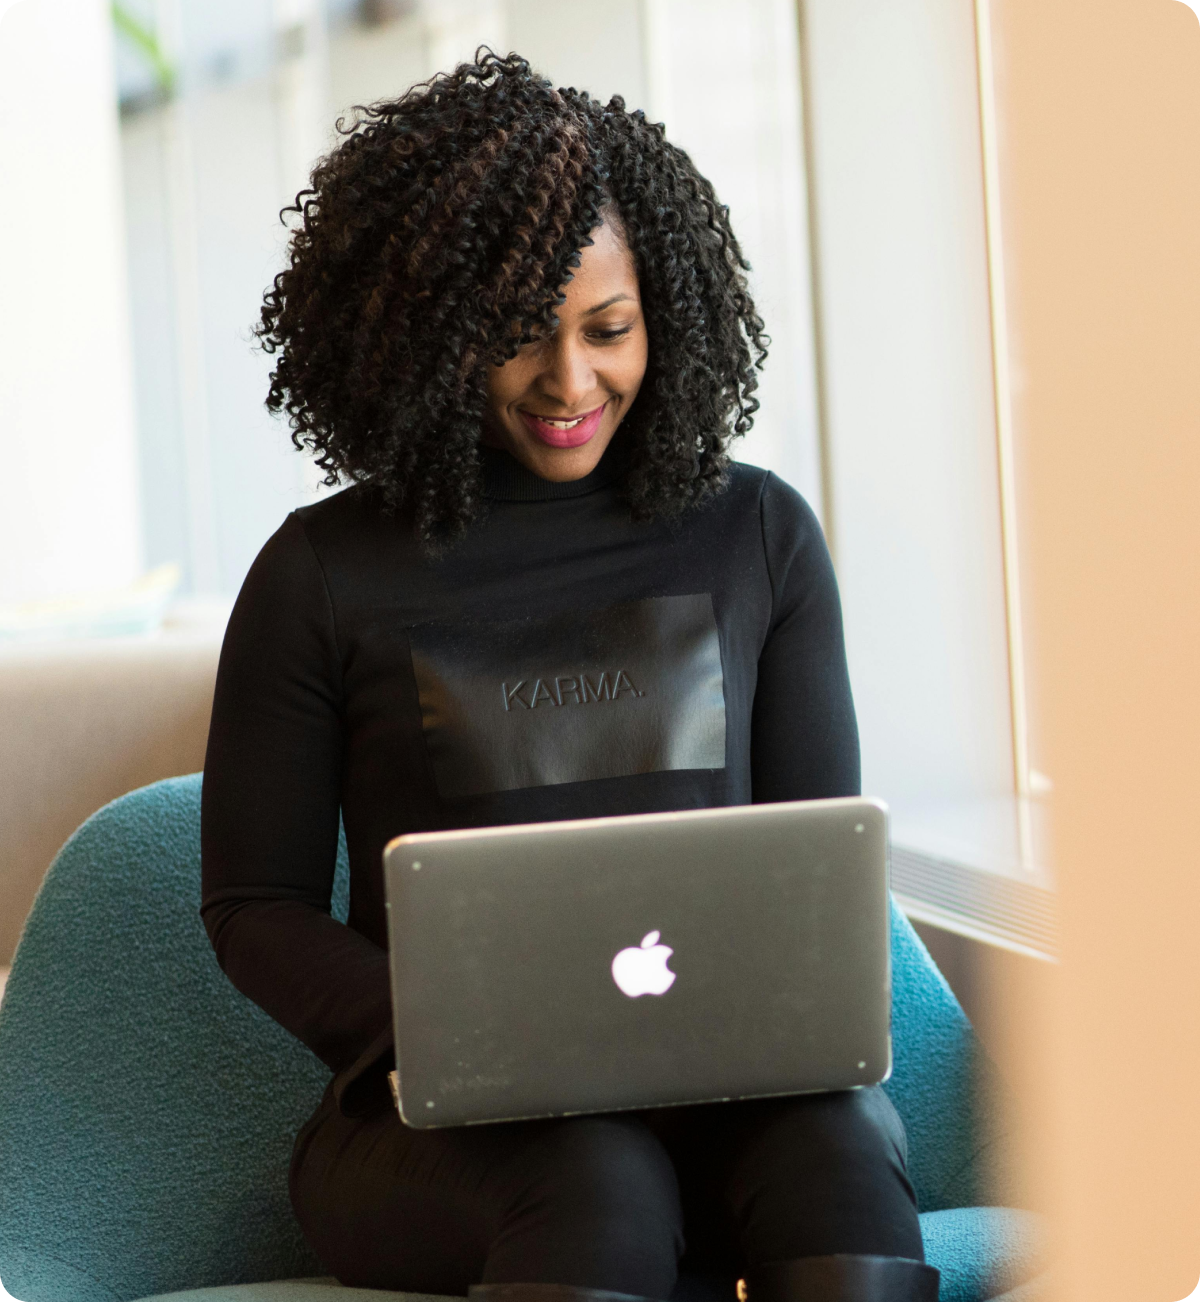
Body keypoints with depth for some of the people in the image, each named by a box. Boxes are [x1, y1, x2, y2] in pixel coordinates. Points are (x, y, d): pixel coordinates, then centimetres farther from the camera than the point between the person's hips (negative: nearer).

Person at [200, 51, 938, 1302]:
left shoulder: (760, 537, 10)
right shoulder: (322, 576, 3)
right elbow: (254, 904, 6)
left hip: (726, 1090, 2)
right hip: (441, 1119, -2)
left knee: (836, 1150, -33)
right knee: (599, 1186, -36)